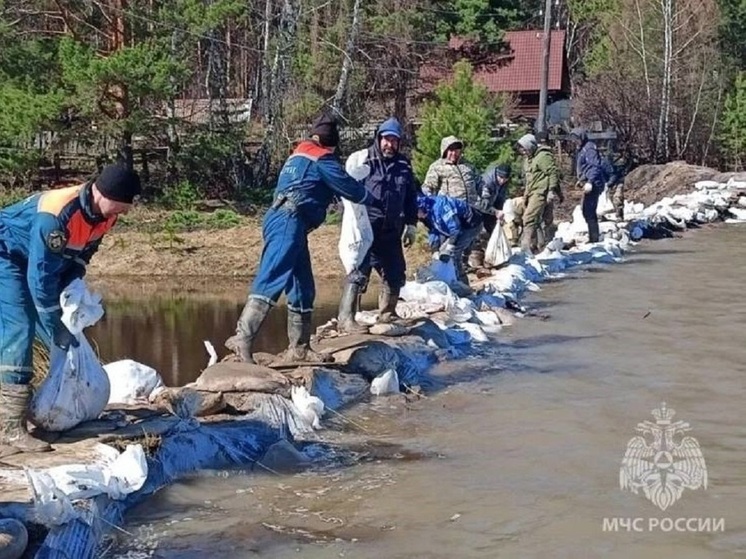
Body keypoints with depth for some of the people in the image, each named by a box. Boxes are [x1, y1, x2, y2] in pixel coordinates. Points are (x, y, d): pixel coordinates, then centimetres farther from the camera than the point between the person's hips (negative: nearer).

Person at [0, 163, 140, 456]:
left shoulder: (105, 214, -12)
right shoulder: (56, 214, -38)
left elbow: (82, 254, 4)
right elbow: (41, 274, -35)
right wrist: (55, 326, -29)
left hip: (43, 260, 9)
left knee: (69, 330, 9)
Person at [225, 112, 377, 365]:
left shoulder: (300, 155, 25)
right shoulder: (323, 158, 0)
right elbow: (349, 188, 4)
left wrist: (357, 188, 30)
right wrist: (370, 199, 22)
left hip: (286, 223, 10)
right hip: (288, 223, -10)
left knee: (303, 288, 12)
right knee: (272, 281, -21)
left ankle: (298, 347, 14)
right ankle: (243, 338, -33)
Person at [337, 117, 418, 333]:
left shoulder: (403, 165, 10)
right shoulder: (364, 160, -7)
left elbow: (411, 198, 19)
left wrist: (411, 225, 15)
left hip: (391, 232, 7)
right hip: (366, 229, -6)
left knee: (395, 274, 13)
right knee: (358, 272, -12)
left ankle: (387, 314, 30)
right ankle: (346, 318, -11)